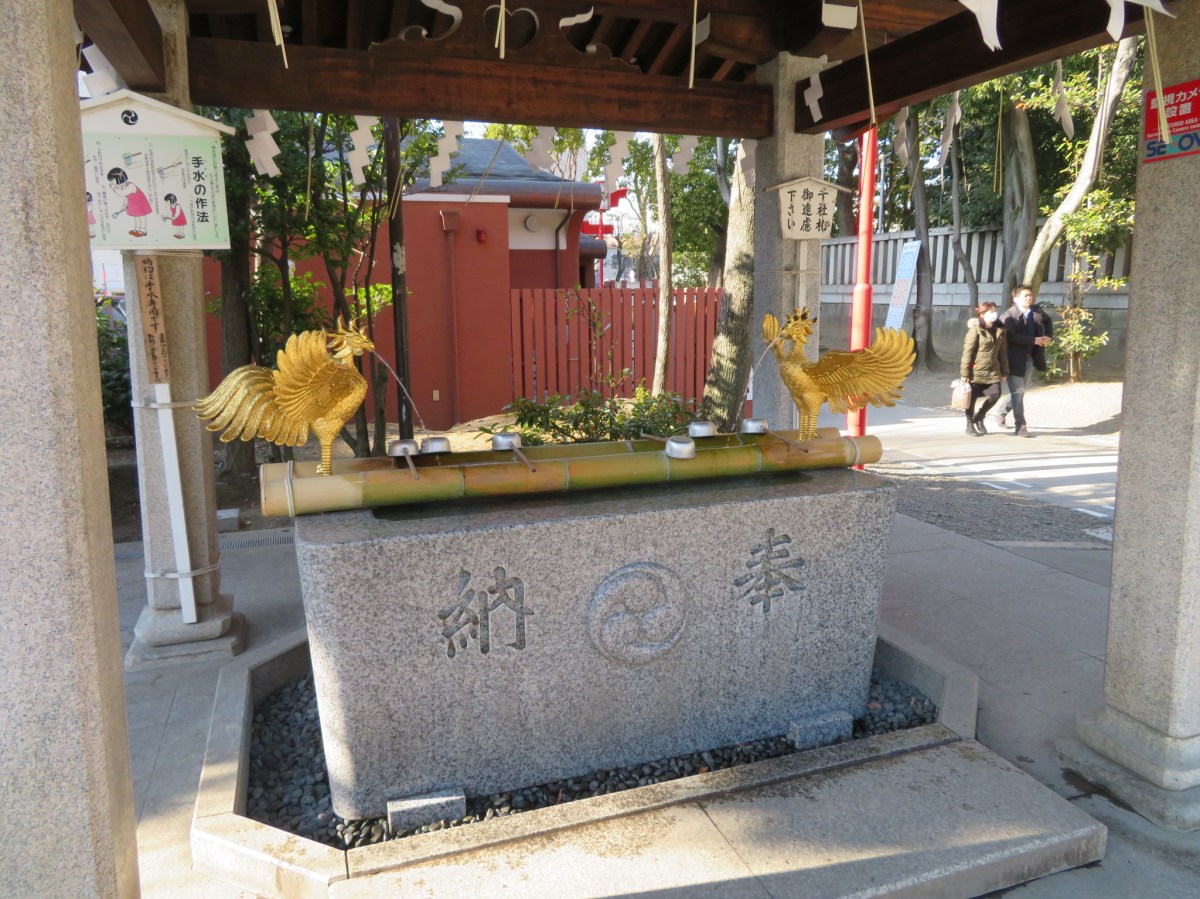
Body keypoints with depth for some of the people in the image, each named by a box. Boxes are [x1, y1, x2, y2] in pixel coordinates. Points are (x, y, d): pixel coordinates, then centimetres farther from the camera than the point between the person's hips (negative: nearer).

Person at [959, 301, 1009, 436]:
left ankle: (979, 417, 19)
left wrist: (1004, 372, 10)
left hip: (992, 371, 5)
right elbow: (967, 352, -10)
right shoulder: (975, 330, -7)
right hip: (976, 371, -5)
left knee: (995, 395, -5)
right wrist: (964, 373, -13)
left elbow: (1003, 353, 14)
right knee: (972, 398, 4)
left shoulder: (1000, 331, 10)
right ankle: (970, 425, 20)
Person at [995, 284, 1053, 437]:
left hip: (1030, 358, 7)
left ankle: (1001, 413, 35)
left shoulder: (1037, 311, 6)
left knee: (1020, 390, 16)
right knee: (1018, 391, -7)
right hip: (1015, 360, -7)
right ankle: (1020, 426, -3)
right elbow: (1011, 336, -27)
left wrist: (1049, 336, 9)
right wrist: (1034, 340, -24)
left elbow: (1048, 321, 27)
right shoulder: (1009, 315, -15)